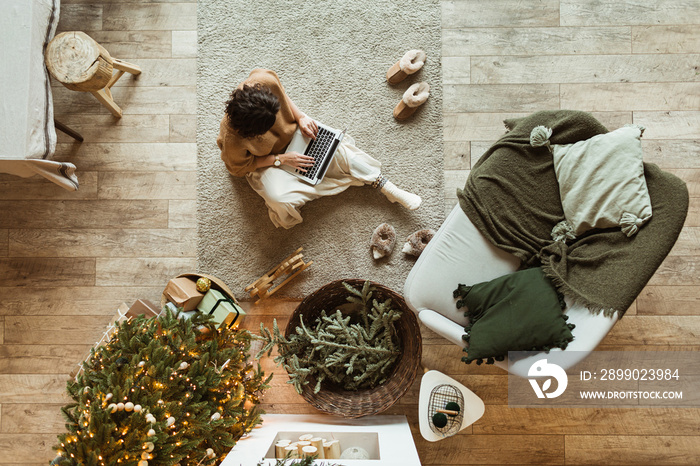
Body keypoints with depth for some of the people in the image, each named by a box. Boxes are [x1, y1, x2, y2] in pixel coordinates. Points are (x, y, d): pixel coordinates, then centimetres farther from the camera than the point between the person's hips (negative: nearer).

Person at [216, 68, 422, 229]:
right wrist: (281, 159, -23)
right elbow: (238, 167, -18)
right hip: (262, 161, -3)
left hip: (290, 133, 3)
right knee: (278, 198, -30)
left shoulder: (265, 80, -33)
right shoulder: (233, 139, -39)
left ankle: (390, 189, -3)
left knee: (334, 147, -14)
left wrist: (301, 117, -21)